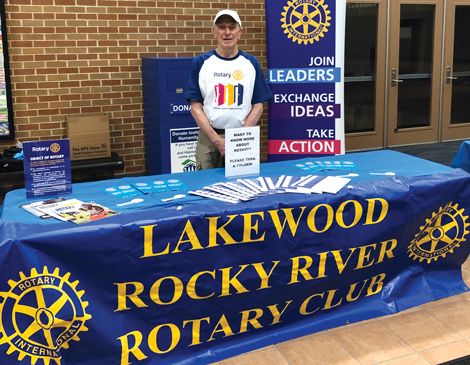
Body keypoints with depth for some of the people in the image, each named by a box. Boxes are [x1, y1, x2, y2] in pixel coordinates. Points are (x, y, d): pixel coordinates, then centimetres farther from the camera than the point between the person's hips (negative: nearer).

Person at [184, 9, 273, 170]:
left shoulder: (251, 63, 6)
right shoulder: (201, 63, 2)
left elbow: (258, 106, 4)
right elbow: (196, 107, -1)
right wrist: (216, 139, -11)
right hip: (209, 137, -1)